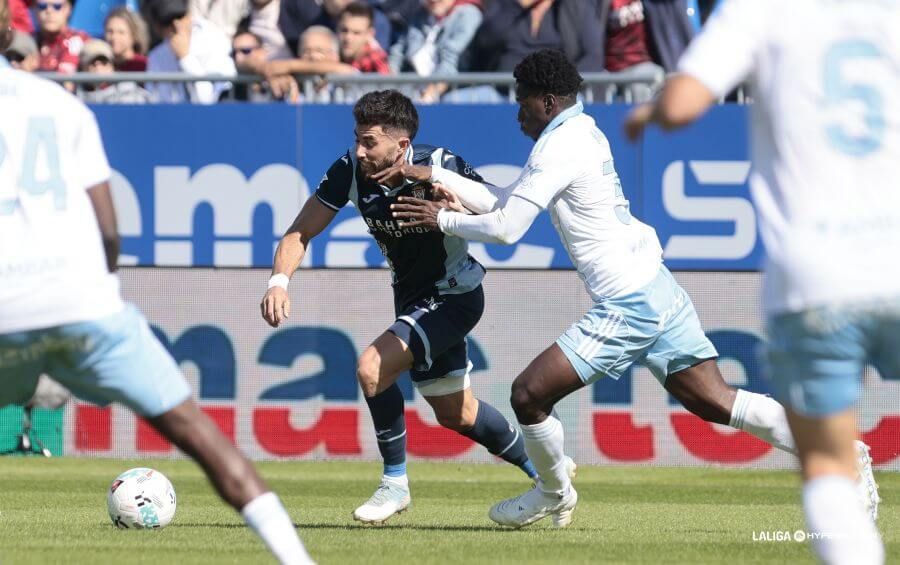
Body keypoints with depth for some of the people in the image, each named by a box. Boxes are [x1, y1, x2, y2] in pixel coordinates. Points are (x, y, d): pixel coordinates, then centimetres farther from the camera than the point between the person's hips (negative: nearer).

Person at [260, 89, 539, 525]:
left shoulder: (442, 168, -27)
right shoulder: (349, 172, -15)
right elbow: (301, 232, -8)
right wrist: (280, 280, -26)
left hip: (453, 295, -7)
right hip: (411, 297, 7)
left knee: (372, 368, -25)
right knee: (455, 415, 18)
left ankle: (395, 484, -7)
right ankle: (542, 471, 41)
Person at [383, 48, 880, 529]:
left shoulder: (560, 147, -12)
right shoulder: (582, 133, 17)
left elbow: (505, 229, -14)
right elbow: (503, 202, 22)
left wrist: (442, 219, 0)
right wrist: (434, 176, 19)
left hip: (626, 306, -10)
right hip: (659, 290, 10)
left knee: (529, 394, -2)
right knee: (713, 401, 6)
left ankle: (554, 495, 19)